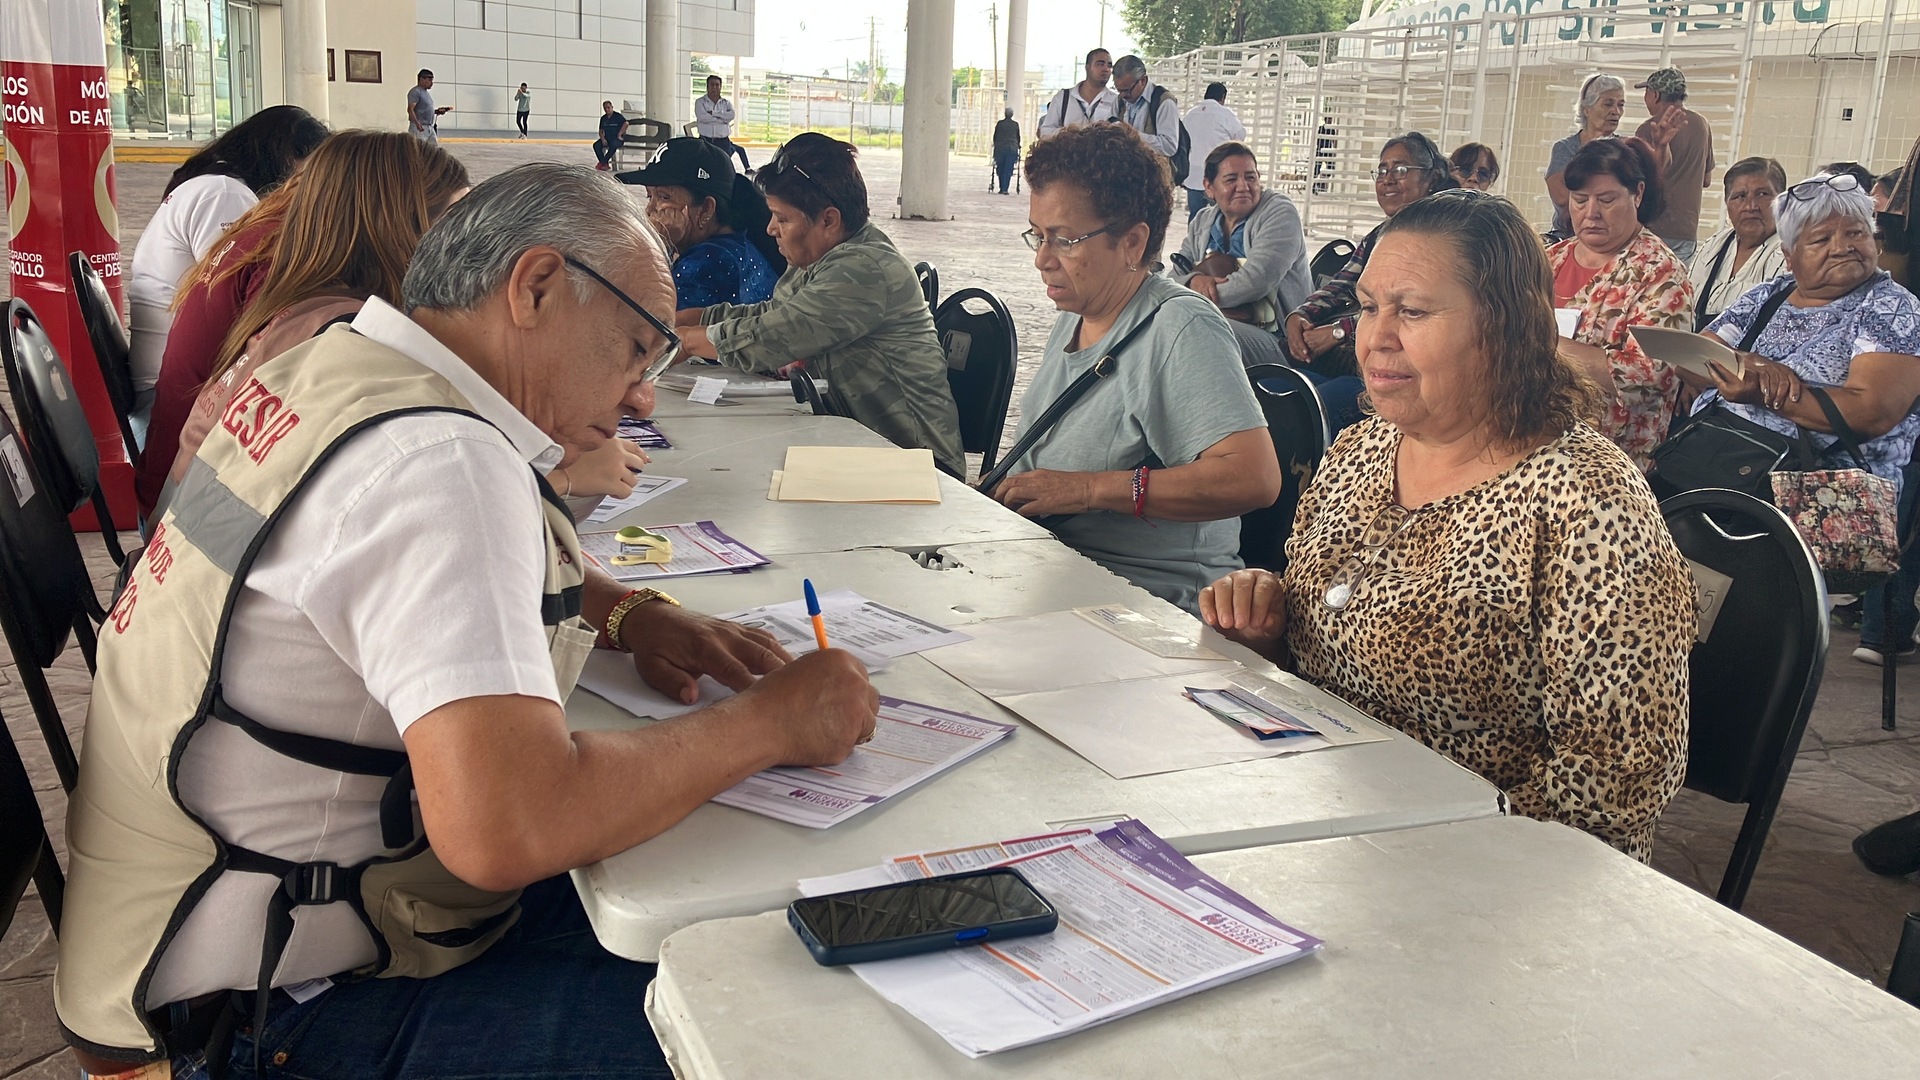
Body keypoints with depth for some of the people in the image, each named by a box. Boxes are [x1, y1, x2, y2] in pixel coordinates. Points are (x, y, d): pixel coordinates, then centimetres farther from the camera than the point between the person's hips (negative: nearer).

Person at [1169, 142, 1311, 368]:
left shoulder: (1279, 212, -4)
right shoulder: (1201, 223, 15)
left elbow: (1257, 280, -18)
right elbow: (1173, 277, 8)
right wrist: (1193, 280, -16)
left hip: (1278, 341, -6)